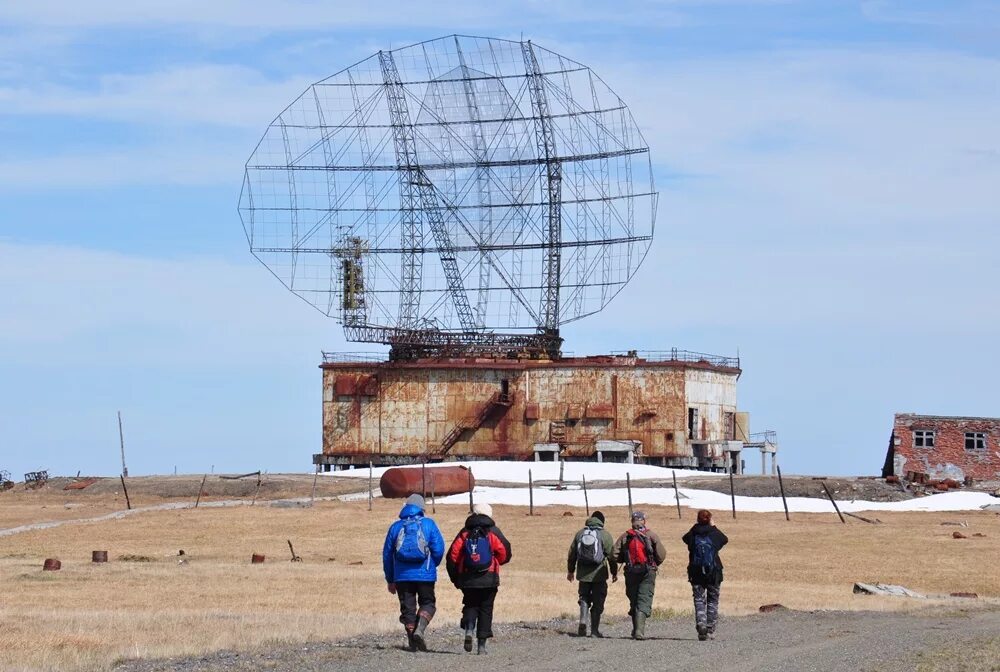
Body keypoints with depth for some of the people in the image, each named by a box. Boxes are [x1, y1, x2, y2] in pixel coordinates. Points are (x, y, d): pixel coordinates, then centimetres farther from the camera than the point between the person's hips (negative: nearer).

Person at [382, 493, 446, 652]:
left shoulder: (396, 527, 8)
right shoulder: (429, 524, 1)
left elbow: (387, 554, 10)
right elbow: (439, 549, -5)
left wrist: (390, 579, 18)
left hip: (402, 575, 1)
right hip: (425, 574, -1)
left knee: (407, 608, 9)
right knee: (427, 603, 13)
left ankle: (412, 642, 4)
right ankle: (420, 629, -13)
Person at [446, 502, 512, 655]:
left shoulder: (464, 533, 5)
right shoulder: (493, 532, 0)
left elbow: (453, 555, 0)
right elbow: (505, 553, -7)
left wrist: (455, 578, 9)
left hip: (467, 579, 1)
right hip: (489, 579, -1)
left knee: (470, 605, 16)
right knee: (486, 610, 8)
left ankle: (469, 629, -14)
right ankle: (481, 645, 4)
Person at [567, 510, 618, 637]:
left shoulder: (580, 533, 7)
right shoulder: (605, 535, -4)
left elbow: (572, 554, 12)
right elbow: (612, 556, -4)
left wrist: (570, 571, 22)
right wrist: (614, 572, 6)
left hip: (583, 574, 3)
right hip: (599, 574, -3)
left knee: (584, 598, 16)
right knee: (598, 601, 5)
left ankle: (583, 621, -7)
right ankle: (594, 630, 4)